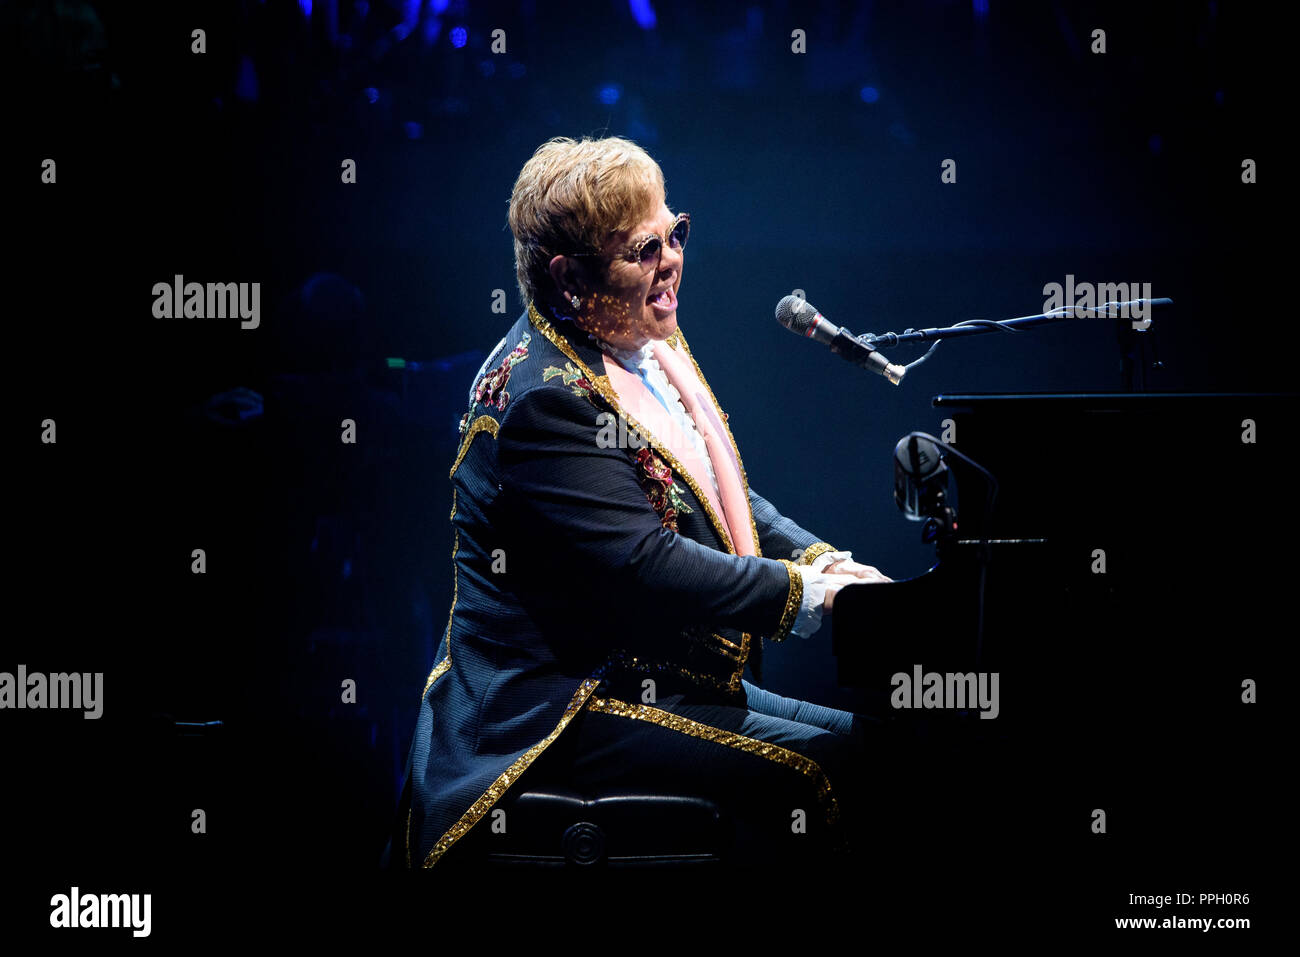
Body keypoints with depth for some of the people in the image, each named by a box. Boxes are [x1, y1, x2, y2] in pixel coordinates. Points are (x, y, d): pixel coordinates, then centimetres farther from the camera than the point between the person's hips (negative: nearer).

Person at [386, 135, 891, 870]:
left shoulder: (651, 348, 13)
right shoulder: (544, 396, -19)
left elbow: (727, 498, 20)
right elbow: (645, 568, -26)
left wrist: (822, 560, 3)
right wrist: (806, 592, -20)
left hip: (670, 682, 10)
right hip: (561, 712, -10)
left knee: (864, 739, 1)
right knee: (817, 769, -22)